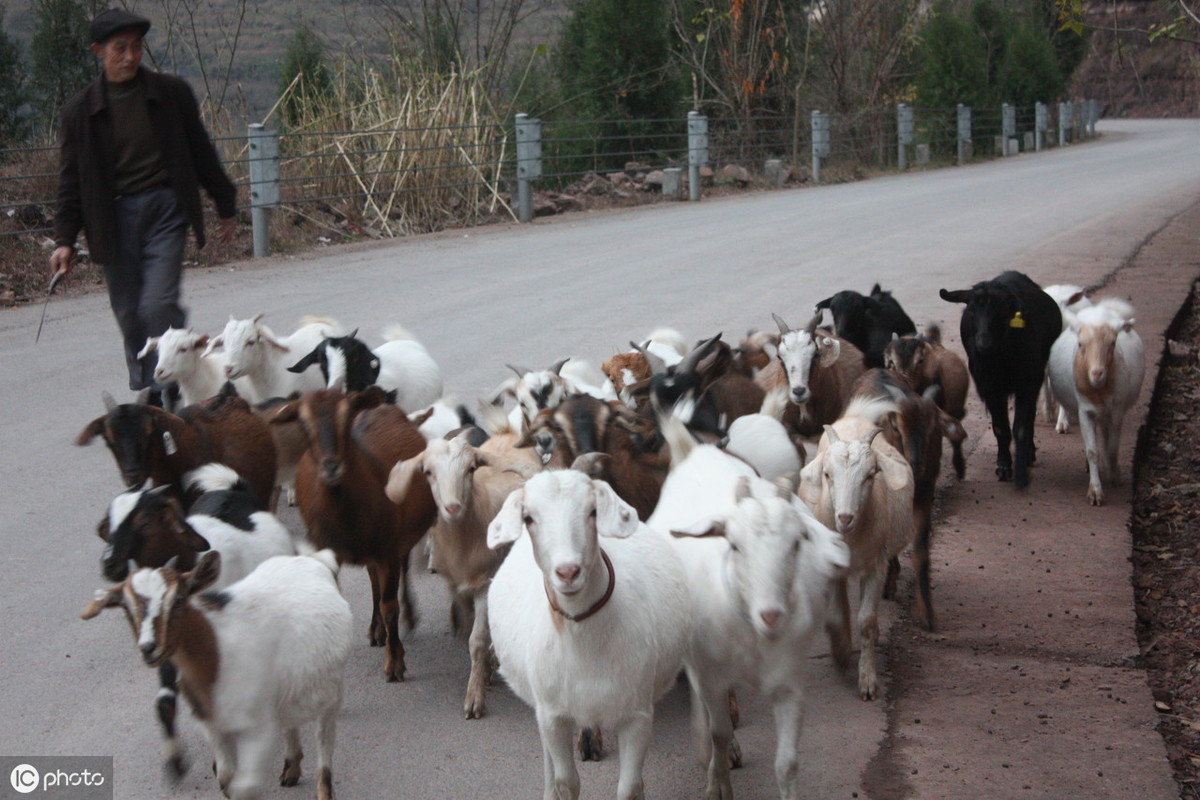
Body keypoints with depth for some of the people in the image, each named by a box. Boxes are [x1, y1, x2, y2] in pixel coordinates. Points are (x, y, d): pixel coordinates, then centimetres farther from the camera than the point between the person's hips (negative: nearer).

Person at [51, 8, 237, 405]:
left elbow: (201, 153, 11)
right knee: (129, 316, 5)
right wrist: (64, 240, 0)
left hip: (164, 209, -2)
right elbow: (71, 182, 6)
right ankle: (147, 394, 19)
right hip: (113, 219, 2)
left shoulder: (171, 93, 2)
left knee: (158, 305, -14)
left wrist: (226, 205, 16)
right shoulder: (81, 110, 4)